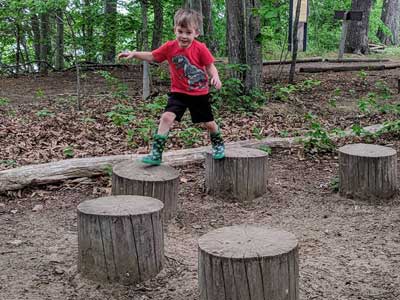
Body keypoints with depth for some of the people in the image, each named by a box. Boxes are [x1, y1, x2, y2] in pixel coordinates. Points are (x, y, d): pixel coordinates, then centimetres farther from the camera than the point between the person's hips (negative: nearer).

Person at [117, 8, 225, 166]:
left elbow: (210, 66, -9)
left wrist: (215, 77, -30)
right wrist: (134, 54, -11)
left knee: (209, 123, 12)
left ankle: (218, 144, 43)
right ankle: (156, 154, -14)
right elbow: (152, 56, 1)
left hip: (200, 94, -1)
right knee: (166, 117, -17)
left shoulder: (200, 48, -16)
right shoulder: (169, 47, -9)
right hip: (178, 93, 1)